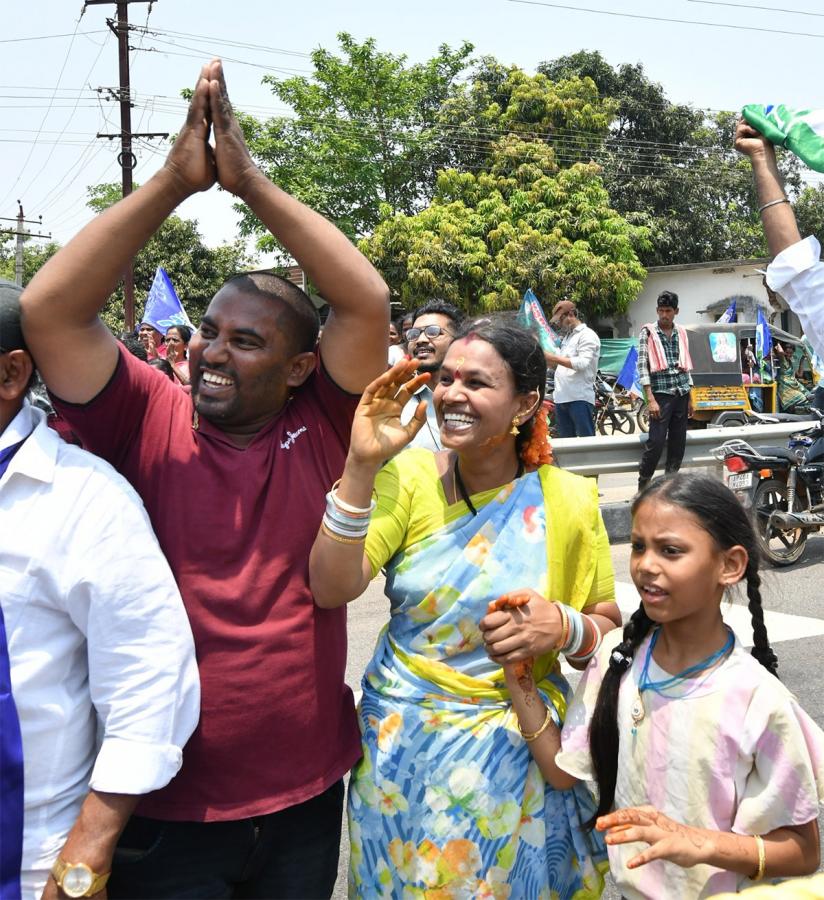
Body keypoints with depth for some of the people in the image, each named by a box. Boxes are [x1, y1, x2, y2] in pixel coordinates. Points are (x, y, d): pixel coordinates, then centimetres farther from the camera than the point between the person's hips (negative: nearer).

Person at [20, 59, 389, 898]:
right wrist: (175, 180, -21)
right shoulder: (150, 423, -8)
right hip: (163, 804, -1)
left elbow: (367, 303, -17)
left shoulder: (320, 427, -6)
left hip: (307, 791, 2)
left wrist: (250, 181, -19)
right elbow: (47, 309, -18)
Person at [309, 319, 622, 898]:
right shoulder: (409, 479, -8)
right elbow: (332, 589, -19)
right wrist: (361, 466, -27)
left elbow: (609, 629, -1)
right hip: (399, 745, 1)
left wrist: (563, 628, -23)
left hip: (514, 756, -1)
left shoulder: (567, 500, -9)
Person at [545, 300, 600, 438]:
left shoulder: (587, 335, -4)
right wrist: (547, 359, 7)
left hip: (580, 399, -9)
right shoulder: (567, 337, 23)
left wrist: (553, 357, -16)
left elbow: (582, 363, -18)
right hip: (561, 398, 9)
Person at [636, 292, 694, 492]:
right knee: (656, 442, -10)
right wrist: (650, 399, -17)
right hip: (661, 394, -5)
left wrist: (690, 398, 14)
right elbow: (642, 365, -9)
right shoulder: (648, 332, -2)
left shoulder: (681, 333, 13)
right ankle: (643, 488, 1)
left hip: (681, 394, 5)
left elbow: (686, 365, 17)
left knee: (678, 443, 6)